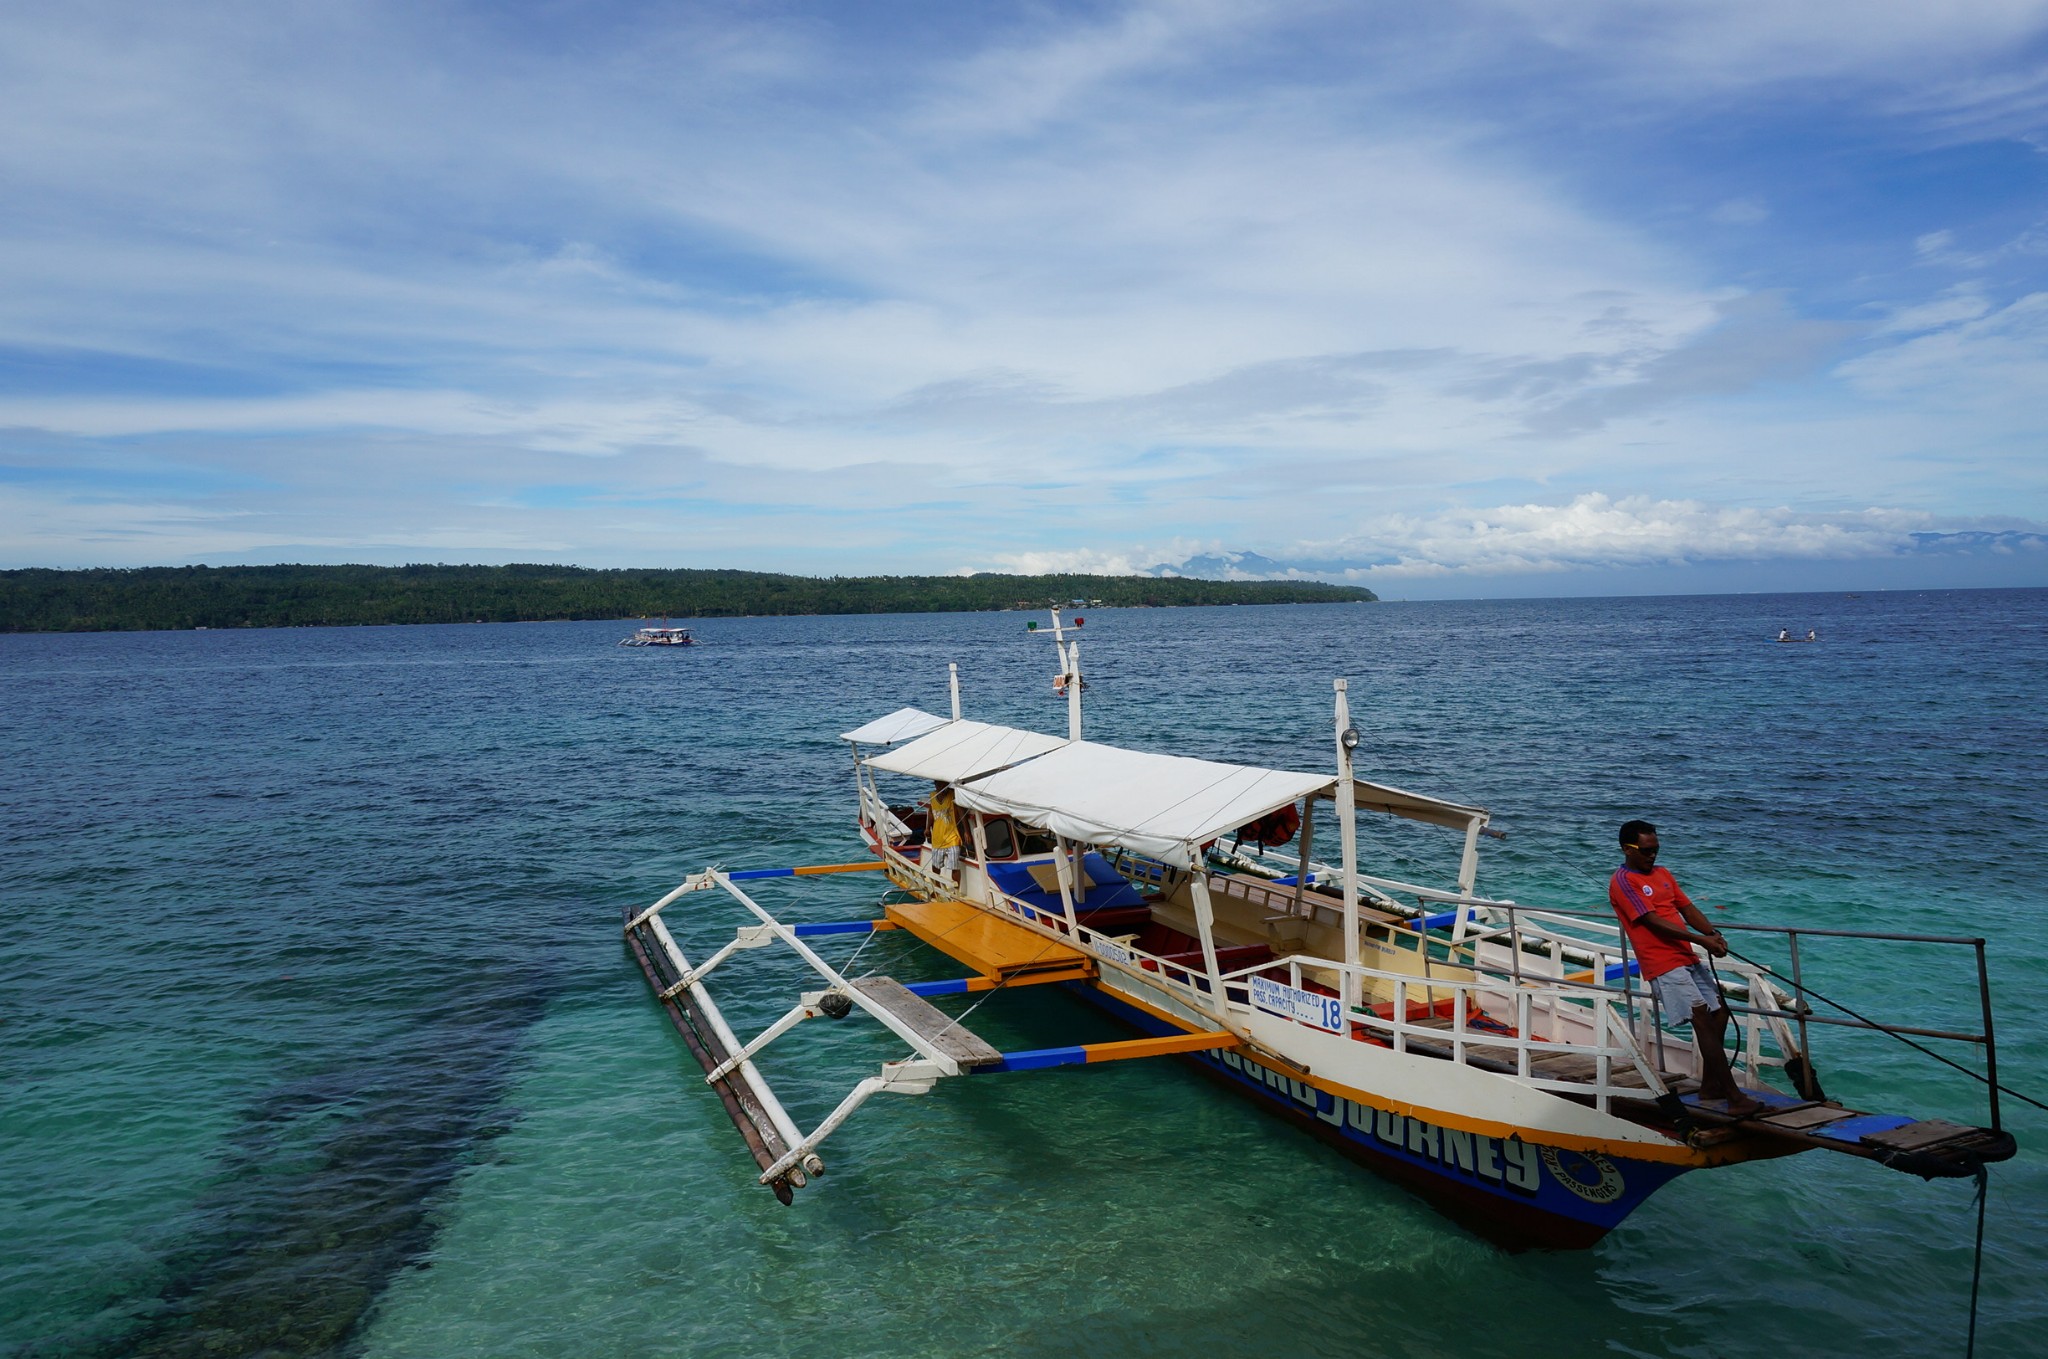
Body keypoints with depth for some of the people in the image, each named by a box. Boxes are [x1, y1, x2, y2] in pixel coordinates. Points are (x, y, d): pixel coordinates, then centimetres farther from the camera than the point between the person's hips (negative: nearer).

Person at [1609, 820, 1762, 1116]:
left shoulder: (1663, 874, 18)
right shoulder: (1622, 882, -9)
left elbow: (1688, 909, 12)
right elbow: (1654, 922, -17)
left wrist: (1714, 934, -8)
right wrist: (1702, 940, -21)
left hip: (1688, 958, 9)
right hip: (1663, 965, -9)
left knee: (1719, 1011, 10)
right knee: (1703, 1019, -14)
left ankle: (1710, 1085, 22)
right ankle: (1734, 1097, -15)